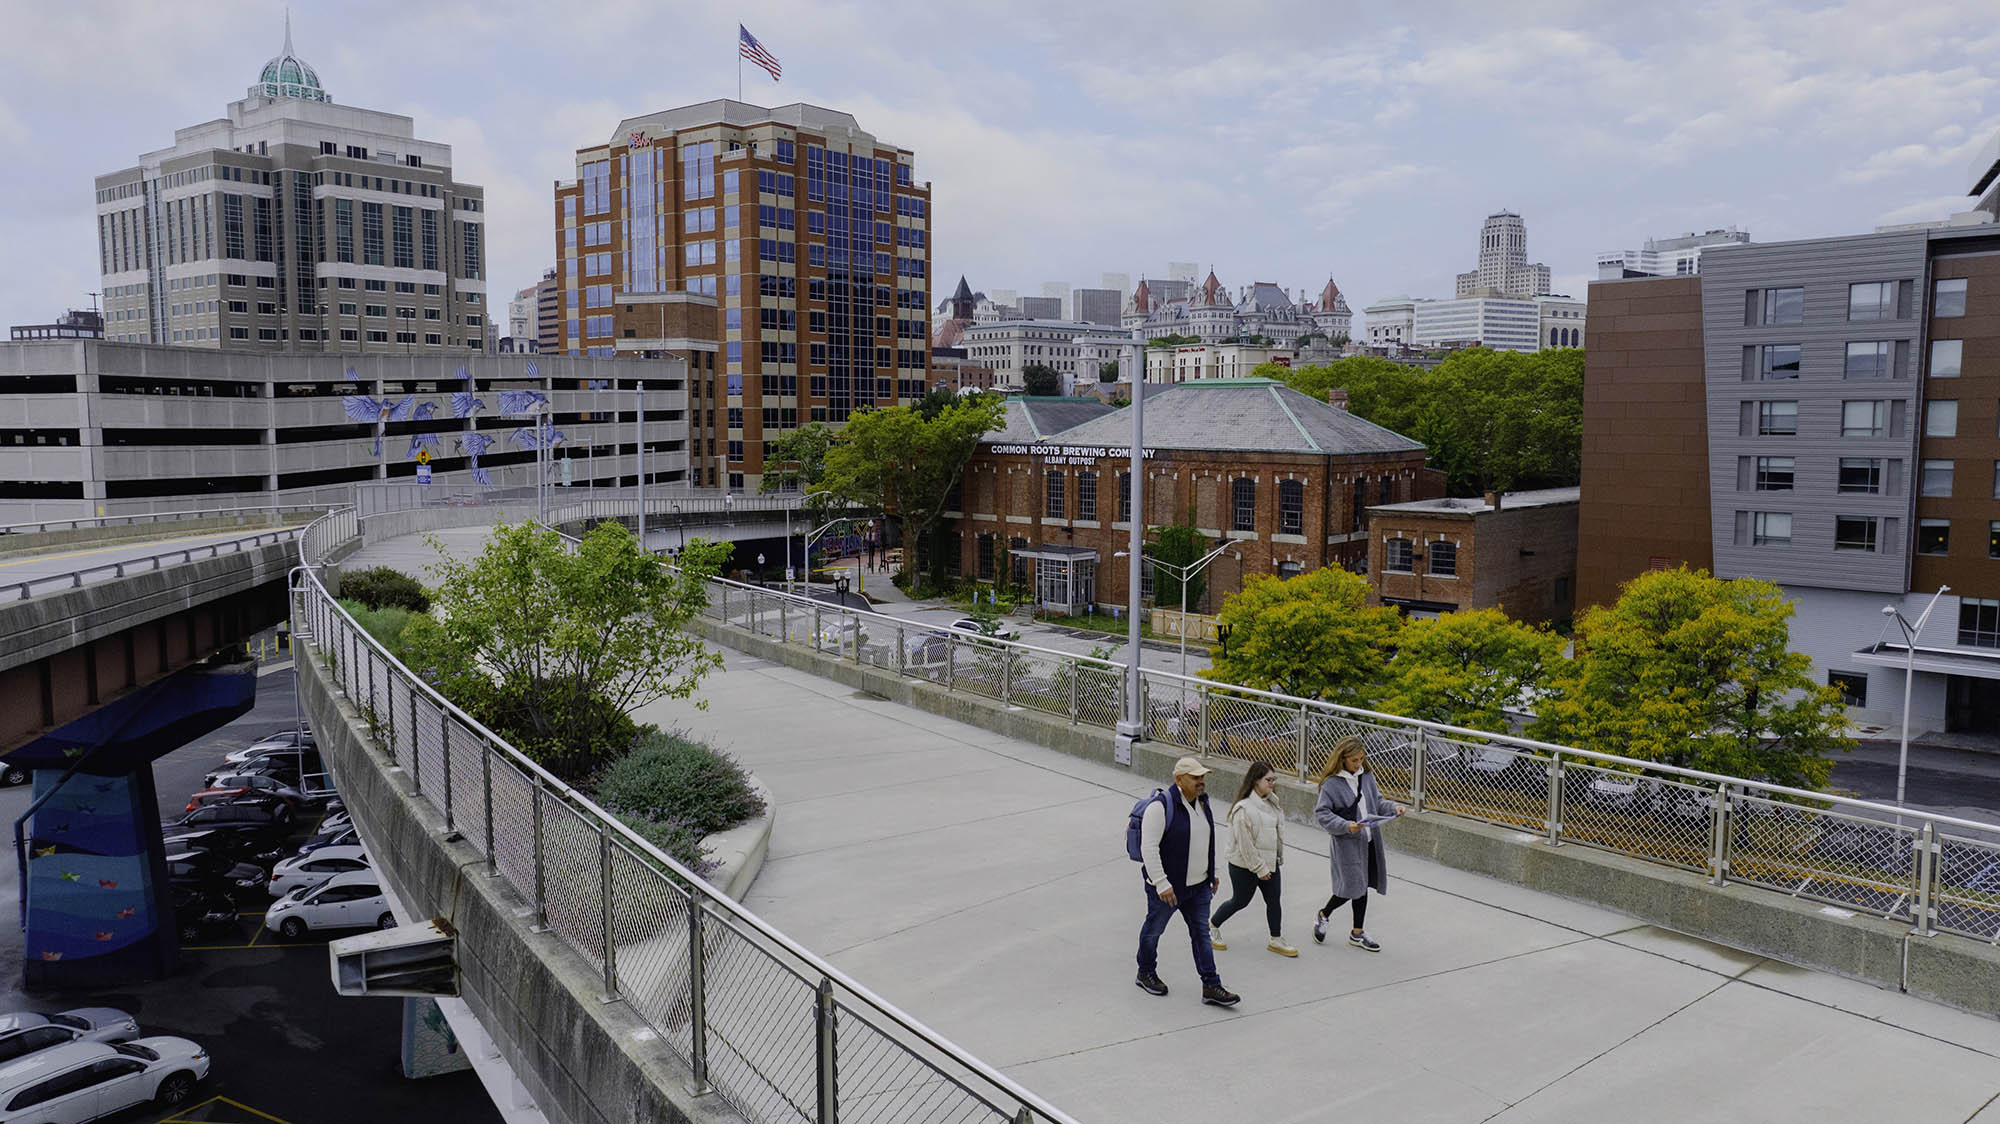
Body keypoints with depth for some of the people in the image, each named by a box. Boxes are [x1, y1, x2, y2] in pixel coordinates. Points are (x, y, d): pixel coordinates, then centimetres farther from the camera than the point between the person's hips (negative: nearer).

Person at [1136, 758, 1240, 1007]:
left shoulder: (1202, 802, 3)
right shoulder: (1161, 807, -22)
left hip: (1198, 886, 7)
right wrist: (1161, 884, -26)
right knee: (1154, 930, 14)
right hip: (1167, 887, -7)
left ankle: (1211, 986, 13)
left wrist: (1212, 873, 20)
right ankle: (1146, 973, 34)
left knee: (1201, 933, 8)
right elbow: (1149, 848, -24)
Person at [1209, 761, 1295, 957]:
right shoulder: (1244, 808, -26)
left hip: (1269, 862, 8)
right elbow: (1245, 845, -23)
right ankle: (1212, 926, 32)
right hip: (1244, 867, -7)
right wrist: (1259, 869, -18)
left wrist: (1279, 857, 15)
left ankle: (1277, 940, 26)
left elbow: (1278, 828, 14)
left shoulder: (1271, 802, 2)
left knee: (1274, 900, 10)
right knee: (1240, 901, 8)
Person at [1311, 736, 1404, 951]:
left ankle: (1357, 933, 27)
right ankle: (1323, 916, 25)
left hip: (1369, 840, 6)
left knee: (1362, 886, 14)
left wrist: (1393, 808, -6)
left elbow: (1377, 802, 13)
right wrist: (1345, 826, -26)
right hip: (1347, 843, -6)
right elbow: (1321, 813, -14)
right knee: (1352, 886, -4)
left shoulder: (1367, 776, 3)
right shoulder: (1331, 783, -16)